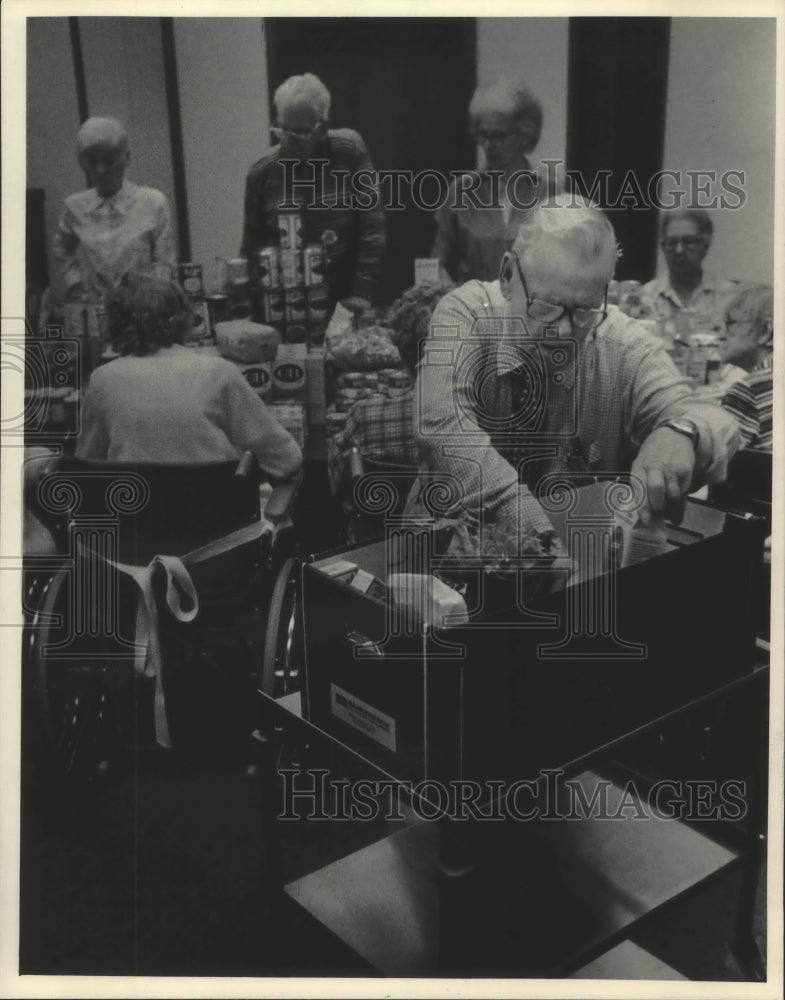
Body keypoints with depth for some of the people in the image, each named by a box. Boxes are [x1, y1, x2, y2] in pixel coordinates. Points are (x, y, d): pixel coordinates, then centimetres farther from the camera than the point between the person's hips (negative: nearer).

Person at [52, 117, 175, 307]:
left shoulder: (153, 203, 2)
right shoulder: (75, 206, 8)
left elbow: (165, 265, 5)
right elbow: (62, 253, 24)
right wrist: (74, 283, 8)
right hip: (90, 310, 1)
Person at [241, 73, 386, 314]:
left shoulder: (349, 151, -2)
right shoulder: (262, 172, 2)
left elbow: (372, 225, -4)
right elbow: (252, 247, 9)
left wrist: (362, 292, -11)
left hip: (344, 301, -1)